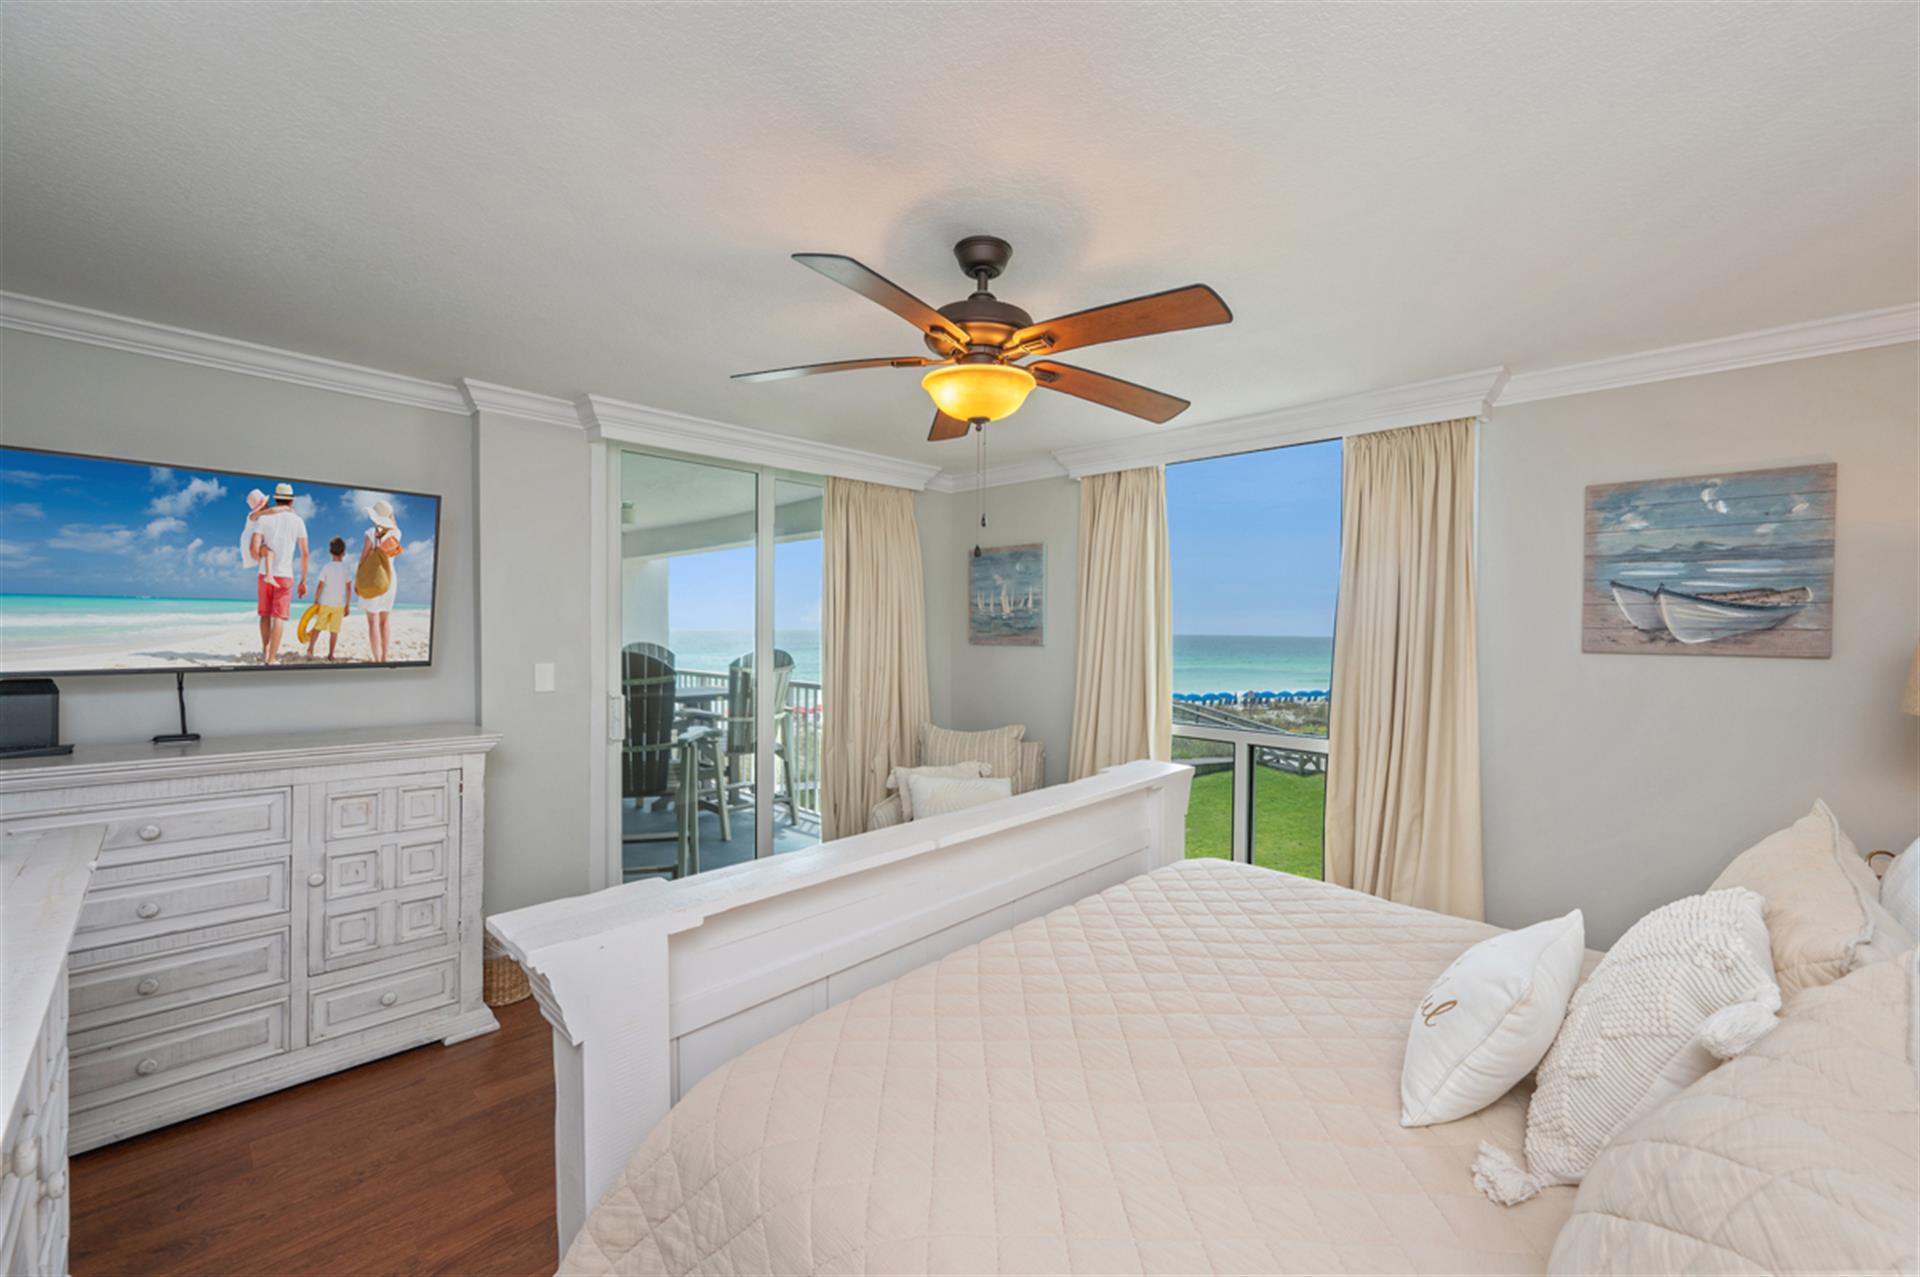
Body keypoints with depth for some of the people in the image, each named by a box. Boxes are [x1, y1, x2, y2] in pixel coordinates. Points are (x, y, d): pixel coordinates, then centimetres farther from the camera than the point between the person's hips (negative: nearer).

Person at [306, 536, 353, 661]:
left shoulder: (326, 568, -4)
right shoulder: (347, 569, -3)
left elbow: (320, 586, -5)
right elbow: (349, 588, -4)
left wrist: (315, 602, 4)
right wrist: (348, 605, 3)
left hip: (325, 603, 0)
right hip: (339, 605, 0)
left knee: (318, 627, 10)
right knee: (334, 630, 4)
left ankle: (310, 649, -3)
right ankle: (330, 654, 8)